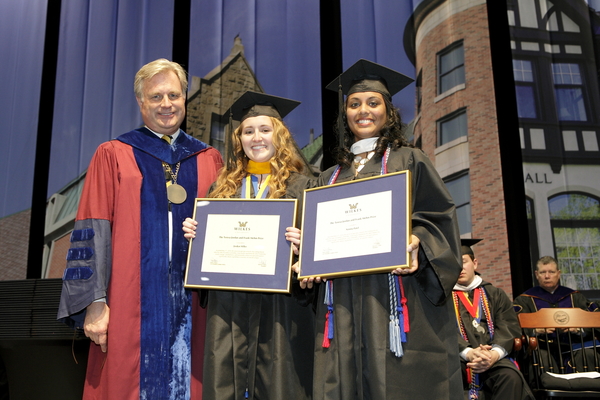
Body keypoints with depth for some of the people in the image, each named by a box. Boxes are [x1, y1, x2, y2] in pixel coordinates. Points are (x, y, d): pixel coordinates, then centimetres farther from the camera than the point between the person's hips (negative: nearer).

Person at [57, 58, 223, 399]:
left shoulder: (209, 160, 12)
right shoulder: (113, 156, 6)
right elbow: (93, 231, -1)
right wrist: (95, 302, -8)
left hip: (193, 304, 2)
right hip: (132, 306, -2)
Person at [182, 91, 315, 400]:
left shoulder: (300, 186, 4)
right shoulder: (223, 186, 15)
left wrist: (301, 244, -20)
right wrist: (192, 232, 0)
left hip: (279, 304, -3)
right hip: (227, 303, 3)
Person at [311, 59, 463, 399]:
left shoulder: (409, 161, 8)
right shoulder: (331, 178, 20)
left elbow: (440, 217, 0)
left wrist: (418, 243, -20)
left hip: (396, 294, -3)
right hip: (343, 303, 4)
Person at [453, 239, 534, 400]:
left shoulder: (495, 294, 20)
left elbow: (508, 327, 5)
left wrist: (495, 353, -17)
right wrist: (468, 353, -22)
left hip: (493, 357, 2)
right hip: (457, 359, -2)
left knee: (511, 376, -32)